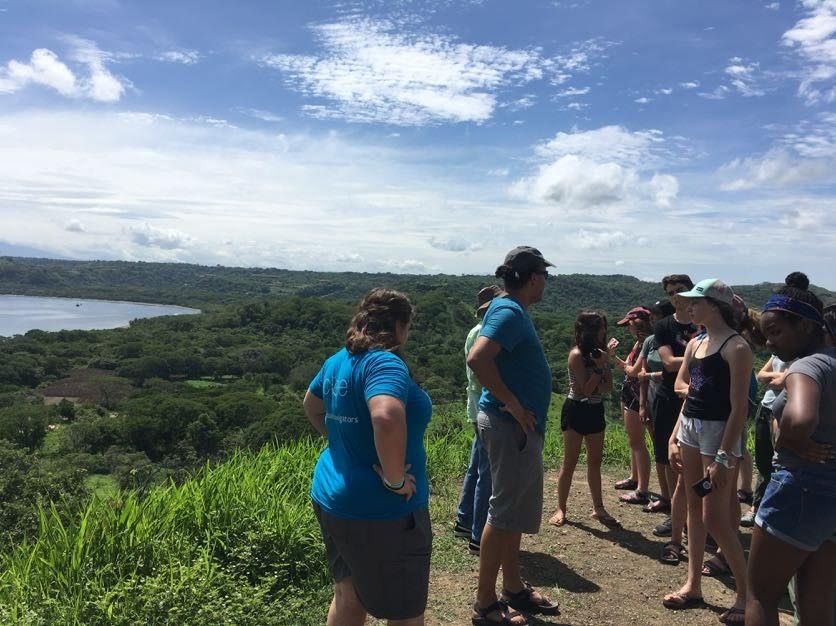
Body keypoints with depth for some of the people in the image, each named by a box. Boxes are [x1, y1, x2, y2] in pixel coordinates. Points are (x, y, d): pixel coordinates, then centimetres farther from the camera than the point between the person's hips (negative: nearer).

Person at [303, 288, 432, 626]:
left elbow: (311, 405, 24)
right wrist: (395, 479, -28)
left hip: (331, 497, 9)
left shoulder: (337, 361, 6)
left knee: (349, 598, 25)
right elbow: (387, 418, -42)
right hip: (380, 512, -9)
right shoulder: (385, 363, -22)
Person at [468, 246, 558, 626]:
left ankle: (514, 588, 33)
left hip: (520, 426, 10)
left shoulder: (513, 309, 13)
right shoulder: (509, 312, -18)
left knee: (516, 511, 19)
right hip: (511, 426, -10)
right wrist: (512, 405, -25)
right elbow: (477, 359, -32)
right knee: (504, 513, -1)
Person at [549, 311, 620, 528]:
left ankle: (598, 508, 23)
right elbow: (587, 389, -19)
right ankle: (561, 509, 11)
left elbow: (608, 387, 0)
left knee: (595, 461, 13)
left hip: (595, 410, 7)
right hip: (576, 410, -7)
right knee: (570, 461, 0)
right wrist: (600, 365, -20)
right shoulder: (577, 354, -17)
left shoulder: (599, 351, 3)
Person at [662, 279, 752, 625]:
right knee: (694, 509, 14)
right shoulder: (695, 343, 10)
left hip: (720, 431, -8)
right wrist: (674, 438, 13)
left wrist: (723, 457, -20)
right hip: (689, 426, 8)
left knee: (715, 519, -4)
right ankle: (693, 586, 25)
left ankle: (746, 593, 16)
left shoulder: (736, 347, -14)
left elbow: (739, 407, -17)